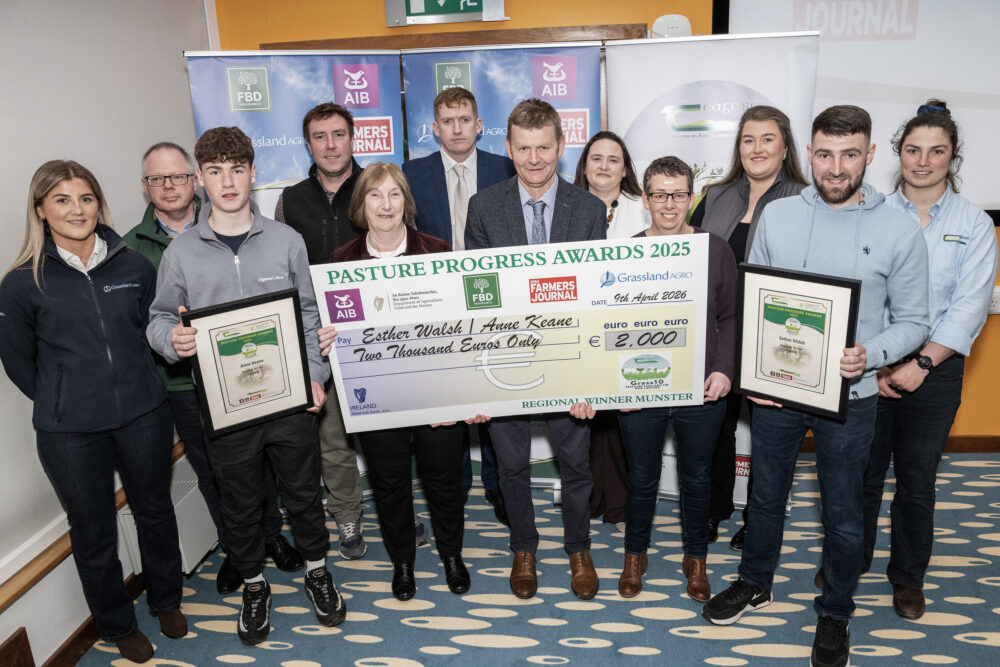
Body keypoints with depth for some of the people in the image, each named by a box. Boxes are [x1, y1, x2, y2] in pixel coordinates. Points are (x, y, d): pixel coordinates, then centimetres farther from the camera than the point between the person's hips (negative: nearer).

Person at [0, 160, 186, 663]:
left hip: (143, 415, 2)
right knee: (93, 532, 14)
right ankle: (118, 625, 38)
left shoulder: (134, 265, -2)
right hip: (70, 433, -2)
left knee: (155, 512, 19)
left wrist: (131, 386, 10)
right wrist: (64, 401, 6)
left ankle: (167, 601, 44)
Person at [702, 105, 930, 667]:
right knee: (766, 494, 19)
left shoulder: (900, 231, -6)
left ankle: (836, 612, 37)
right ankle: (756, 584, 43)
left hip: (849, 396, -2)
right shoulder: (777, 215, -1)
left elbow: (913, 321, -2)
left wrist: (869, 355, -21)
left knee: (843, 514, 13)